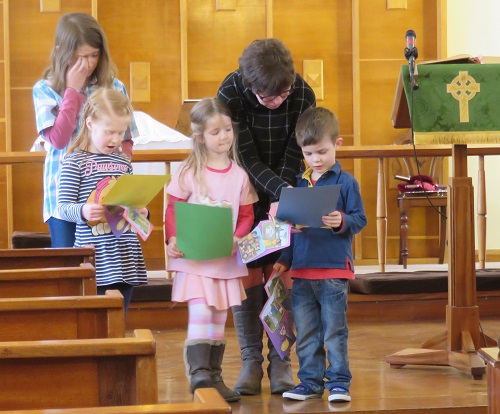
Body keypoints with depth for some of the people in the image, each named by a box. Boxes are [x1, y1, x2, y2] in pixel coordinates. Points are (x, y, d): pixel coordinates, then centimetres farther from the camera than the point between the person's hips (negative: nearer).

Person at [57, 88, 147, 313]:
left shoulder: (124, 162, 13)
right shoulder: (75, 161, -3)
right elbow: (63, 207, -6)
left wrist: (141, 212, -1)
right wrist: (83, 211, -26)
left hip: (125, 257, 5)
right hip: (94, 259, -5)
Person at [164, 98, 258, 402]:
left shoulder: (239, 174, 4)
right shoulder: (189, 172, -4)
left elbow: (247, 216, 6)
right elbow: (173, 210, -2)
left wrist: (237, 238, -12)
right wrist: (172, 239, -17)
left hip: (227, 259, 3)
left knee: (219, 319, 11)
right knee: (200, 313, -16)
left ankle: (214, 377, 19)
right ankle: (199, 374, -15)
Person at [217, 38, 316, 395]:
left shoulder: (303, 95, -20)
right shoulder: (231, 94, -25)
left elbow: (293, 158, -16)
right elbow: (247, 159, -25)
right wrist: (282, 191, -38)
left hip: (286, 190, 1)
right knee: (246, 272, -5)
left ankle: (280, 361, 2)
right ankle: (251, 362, 2)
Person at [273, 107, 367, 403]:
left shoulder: (346, 182, -3)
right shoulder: (299, 183, 12)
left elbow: (360, 220, -5)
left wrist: (342, 222, -25)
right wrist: (285, 259, 14)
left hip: (334, 270, -5)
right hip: (302, 271, 5)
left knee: (334, 332, -1)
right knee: (305, 333, 9)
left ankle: (339, 382, 8)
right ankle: (310, 382, 18)